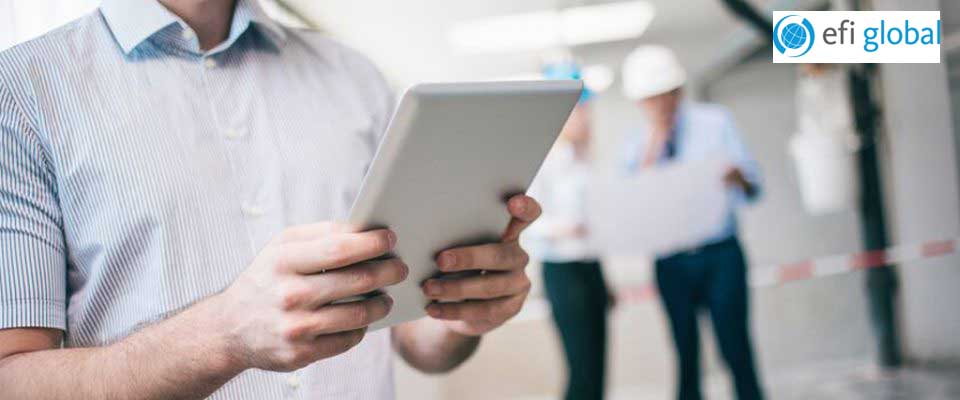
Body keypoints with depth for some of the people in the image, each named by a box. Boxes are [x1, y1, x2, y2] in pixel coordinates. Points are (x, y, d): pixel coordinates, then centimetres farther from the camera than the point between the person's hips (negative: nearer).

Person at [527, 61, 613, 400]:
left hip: (591, 265, 8)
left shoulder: (584, 156, 13)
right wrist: (558, 227, -34)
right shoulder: (543, 160, -11)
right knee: (582, 368, -8)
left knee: (596, 366, 8)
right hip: (562, 268, -8)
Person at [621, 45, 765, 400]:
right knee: (686, 359, 6)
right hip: (671, 261, 2)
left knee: (736, 351, -4)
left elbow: (752, 189, -2)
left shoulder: (715, 123, 3)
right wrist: (653, 148, -13)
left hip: (720, 255, -1)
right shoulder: (639, 144, 7)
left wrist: (737, 178, -27)